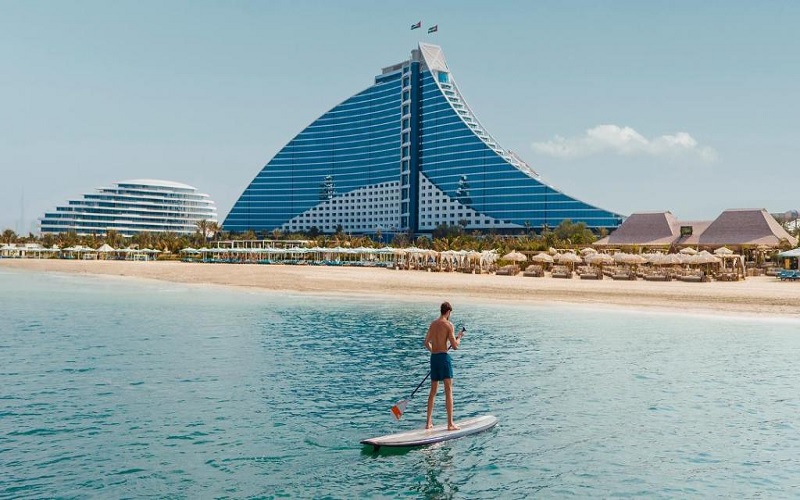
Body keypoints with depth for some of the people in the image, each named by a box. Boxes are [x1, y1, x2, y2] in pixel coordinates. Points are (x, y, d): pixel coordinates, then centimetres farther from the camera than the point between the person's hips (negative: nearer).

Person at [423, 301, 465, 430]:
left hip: (433, 358, 7)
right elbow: (455, 346, -12)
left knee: (433, 391, 14)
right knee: (448, 391, -3)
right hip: (444, 357, -7)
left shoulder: (433, 324, 11)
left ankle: (429, 422, 17)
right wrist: (459, 336, 6)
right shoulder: (448, 325, -9)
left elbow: (426, 343, 18)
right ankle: (450, 423, -4)